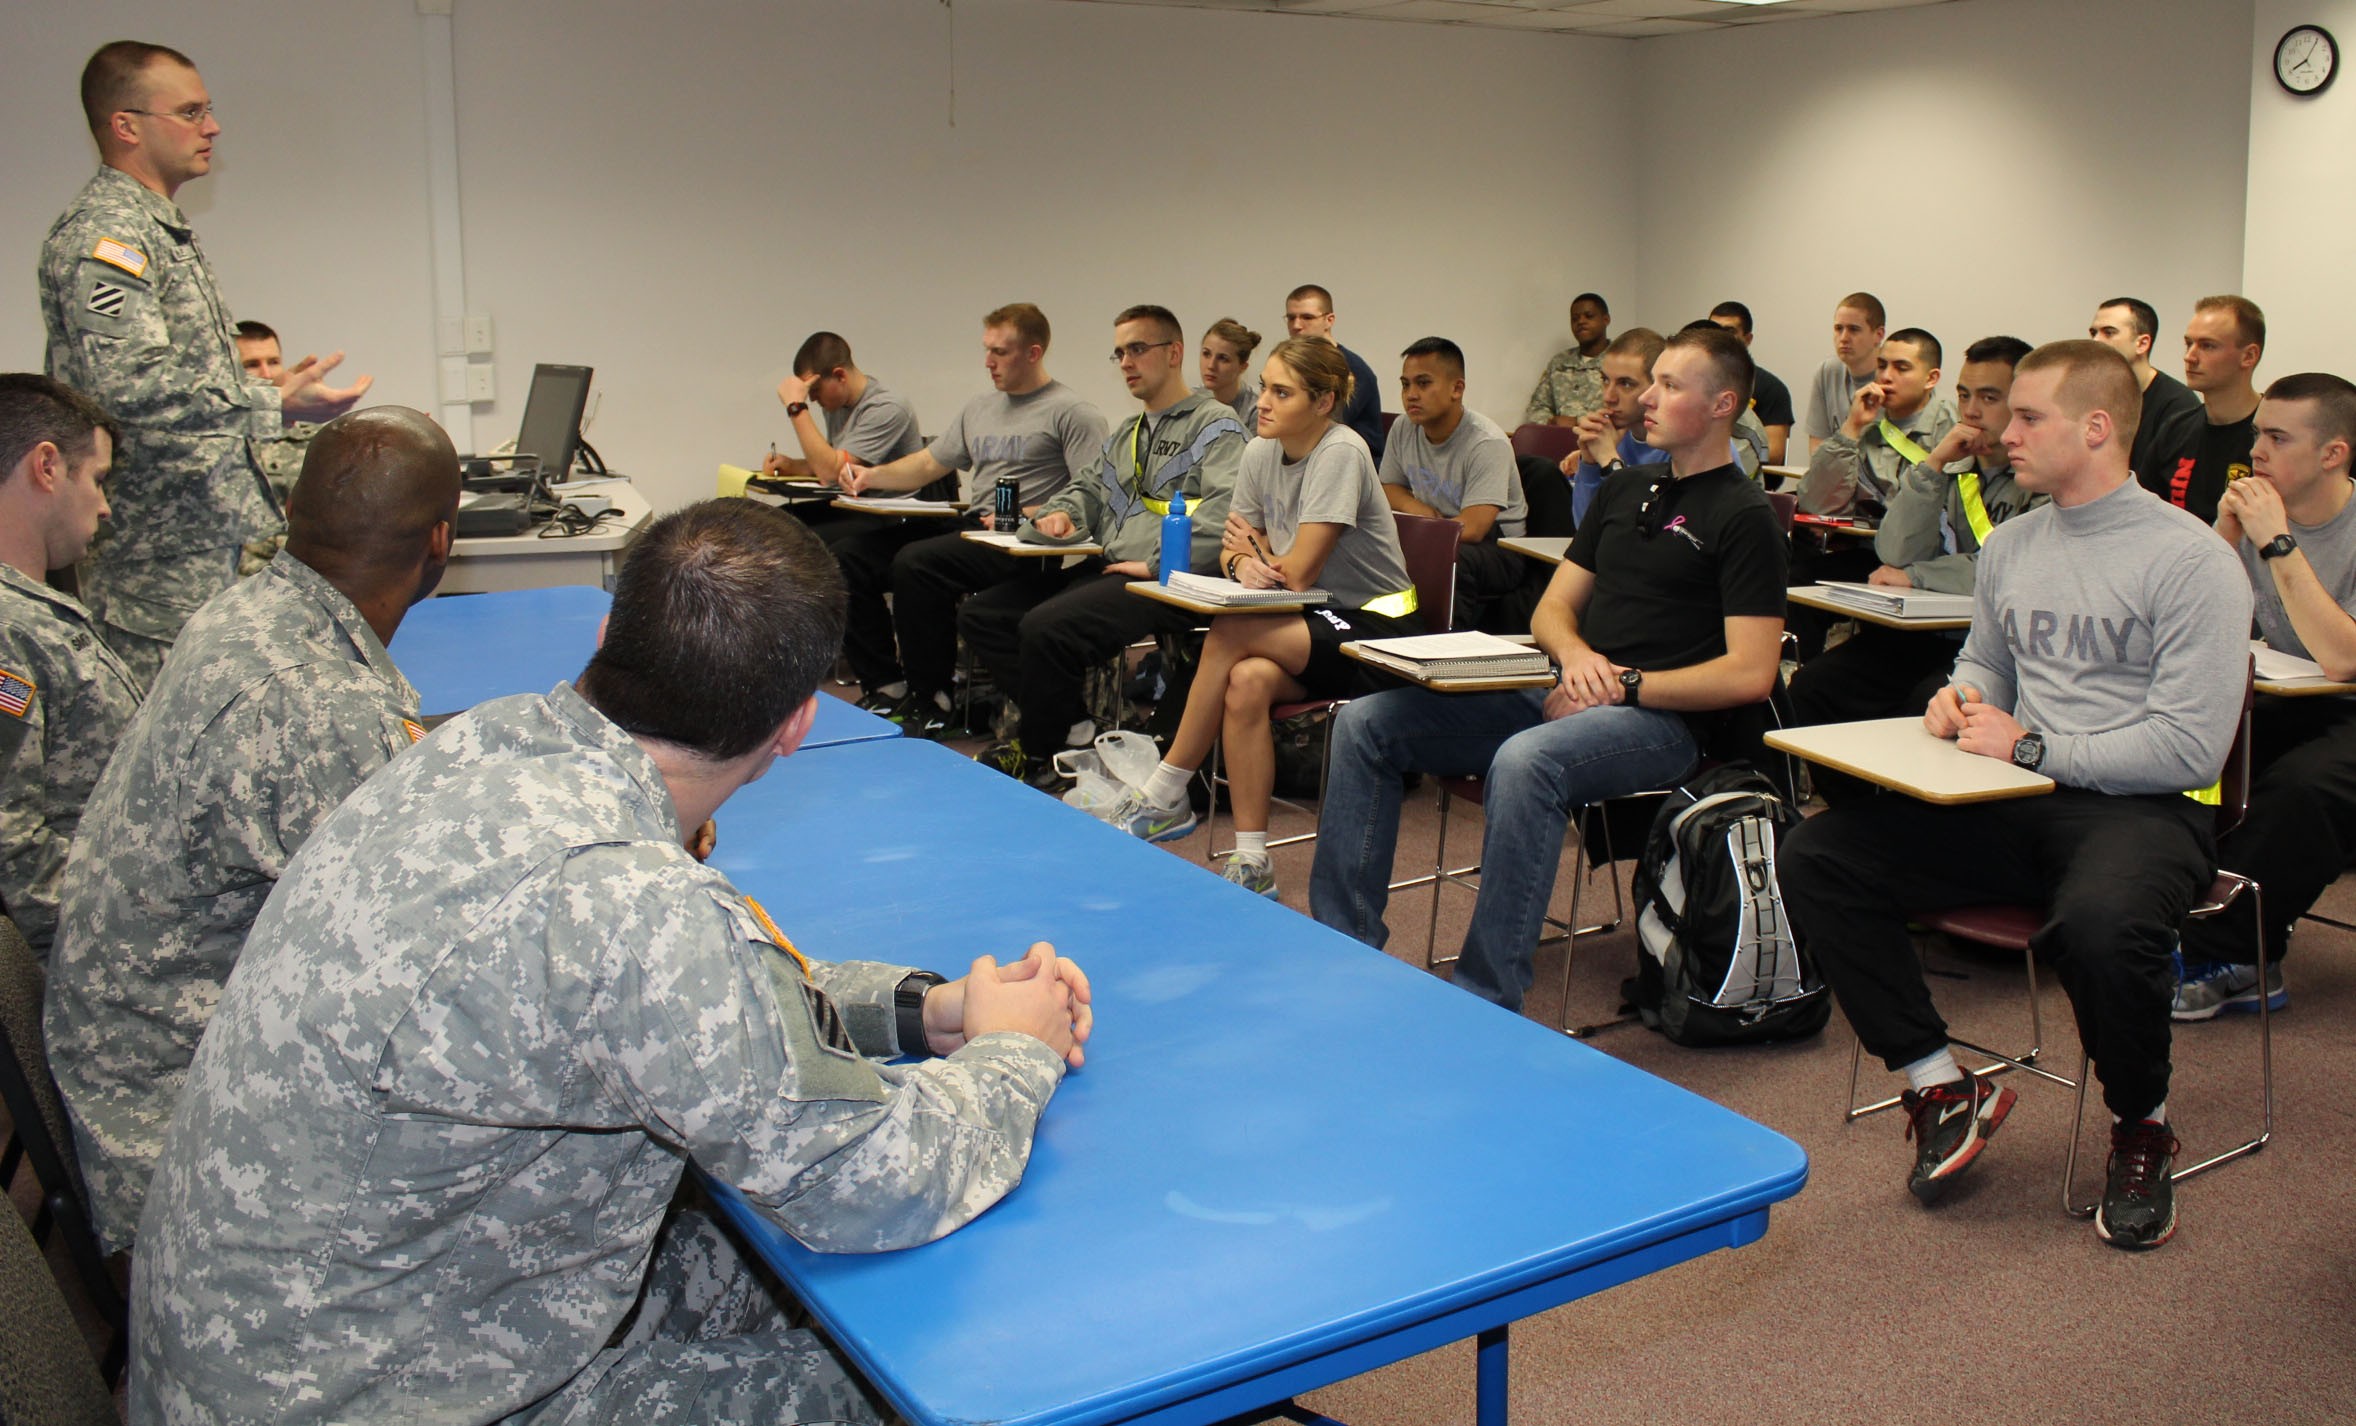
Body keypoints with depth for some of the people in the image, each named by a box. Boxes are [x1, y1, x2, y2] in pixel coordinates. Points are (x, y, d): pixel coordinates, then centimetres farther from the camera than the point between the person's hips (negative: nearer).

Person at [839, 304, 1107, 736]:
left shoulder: (1071, 412, -3)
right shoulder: (980, 408, 23)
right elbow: (928, 463, 27)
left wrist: (1028, 514, -21)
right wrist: (872, 475, 10)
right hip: (965, 526, 9)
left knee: (915, 563, -32)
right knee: (849, 560, -5)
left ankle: (930, 701, -18)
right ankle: (885, 685, 0)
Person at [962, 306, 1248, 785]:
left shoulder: (1215, 426, -3)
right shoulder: (1124, 434, 27)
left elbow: (1225, 510, -18)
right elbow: (1090, 488, 33)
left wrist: (1157, 563, -22)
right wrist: (1061, 512, 8)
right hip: (1102, 569, 10)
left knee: (1046, 627, -31)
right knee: (980, 615, -1)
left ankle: (1035, 756, -9)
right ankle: (1069, 722, -5)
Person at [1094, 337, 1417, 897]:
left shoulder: (1340, 452, -18)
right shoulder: (1261, 453, 5)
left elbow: (1298, 573, -20)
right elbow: (1231, 552, 10)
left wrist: (1257, 551, 1)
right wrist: (1242, 563, -14)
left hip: (1376, 627, -6)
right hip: (1315, 623, 6)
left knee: (1227, 635, -26)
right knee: (1246, 682, -27)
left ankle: (1164, 798, -12)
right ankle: (1252, 866, -22)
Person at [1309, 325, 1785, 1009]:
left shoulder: (1743, 516, -4)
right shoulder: (1624, 490, 19)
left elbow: (1749, 674, -12)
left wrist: (1626, 686, -14)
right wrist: (1575, 654, -4)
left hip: (1660, 719, -8)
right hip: (1565, 696, 8)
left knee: (1524, 761, -40)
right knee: (1365, 721, -6)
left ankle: (1487, 1004, -33)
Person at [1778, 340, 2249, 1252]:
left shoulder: (2190, 560, -8)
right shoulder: (2009, 547, 14)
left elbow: (2190, 747, -15)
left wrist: (2030, 748, -15)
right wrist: (1960, 699, 6)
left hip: (2145, 809, -6)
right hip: (2018, 802, 6)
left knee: (2101, 922, -41)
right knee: (1813, 859, -13)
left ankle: (2141, 1127, -7)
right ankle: (1944, 1090, -5)